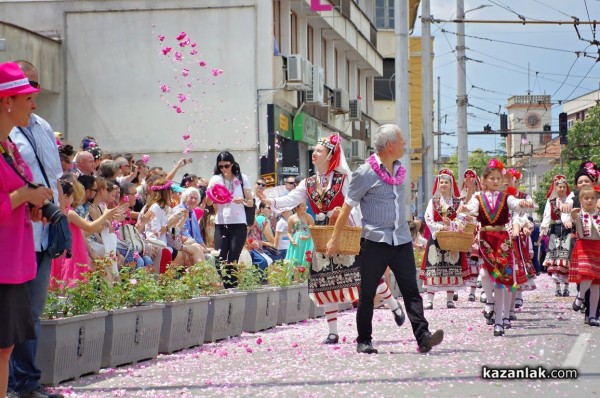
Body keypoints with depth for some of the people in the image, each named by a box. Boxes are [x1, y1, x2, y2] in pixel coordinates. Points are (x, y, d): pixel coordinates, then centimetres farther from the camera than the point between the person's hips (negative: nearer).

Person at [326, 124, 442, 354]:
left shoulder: (399, 170, 11)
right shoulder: (366, 173, -8)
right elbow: (347, 207, -3)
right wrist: (334, 239, -1)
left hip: (401, 240, 5)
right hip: (375, 240, -5)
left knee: (411, 290, -4)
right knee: (367, 293, 4)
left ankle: (423, 337, -10)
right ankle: (364, 341, 14)